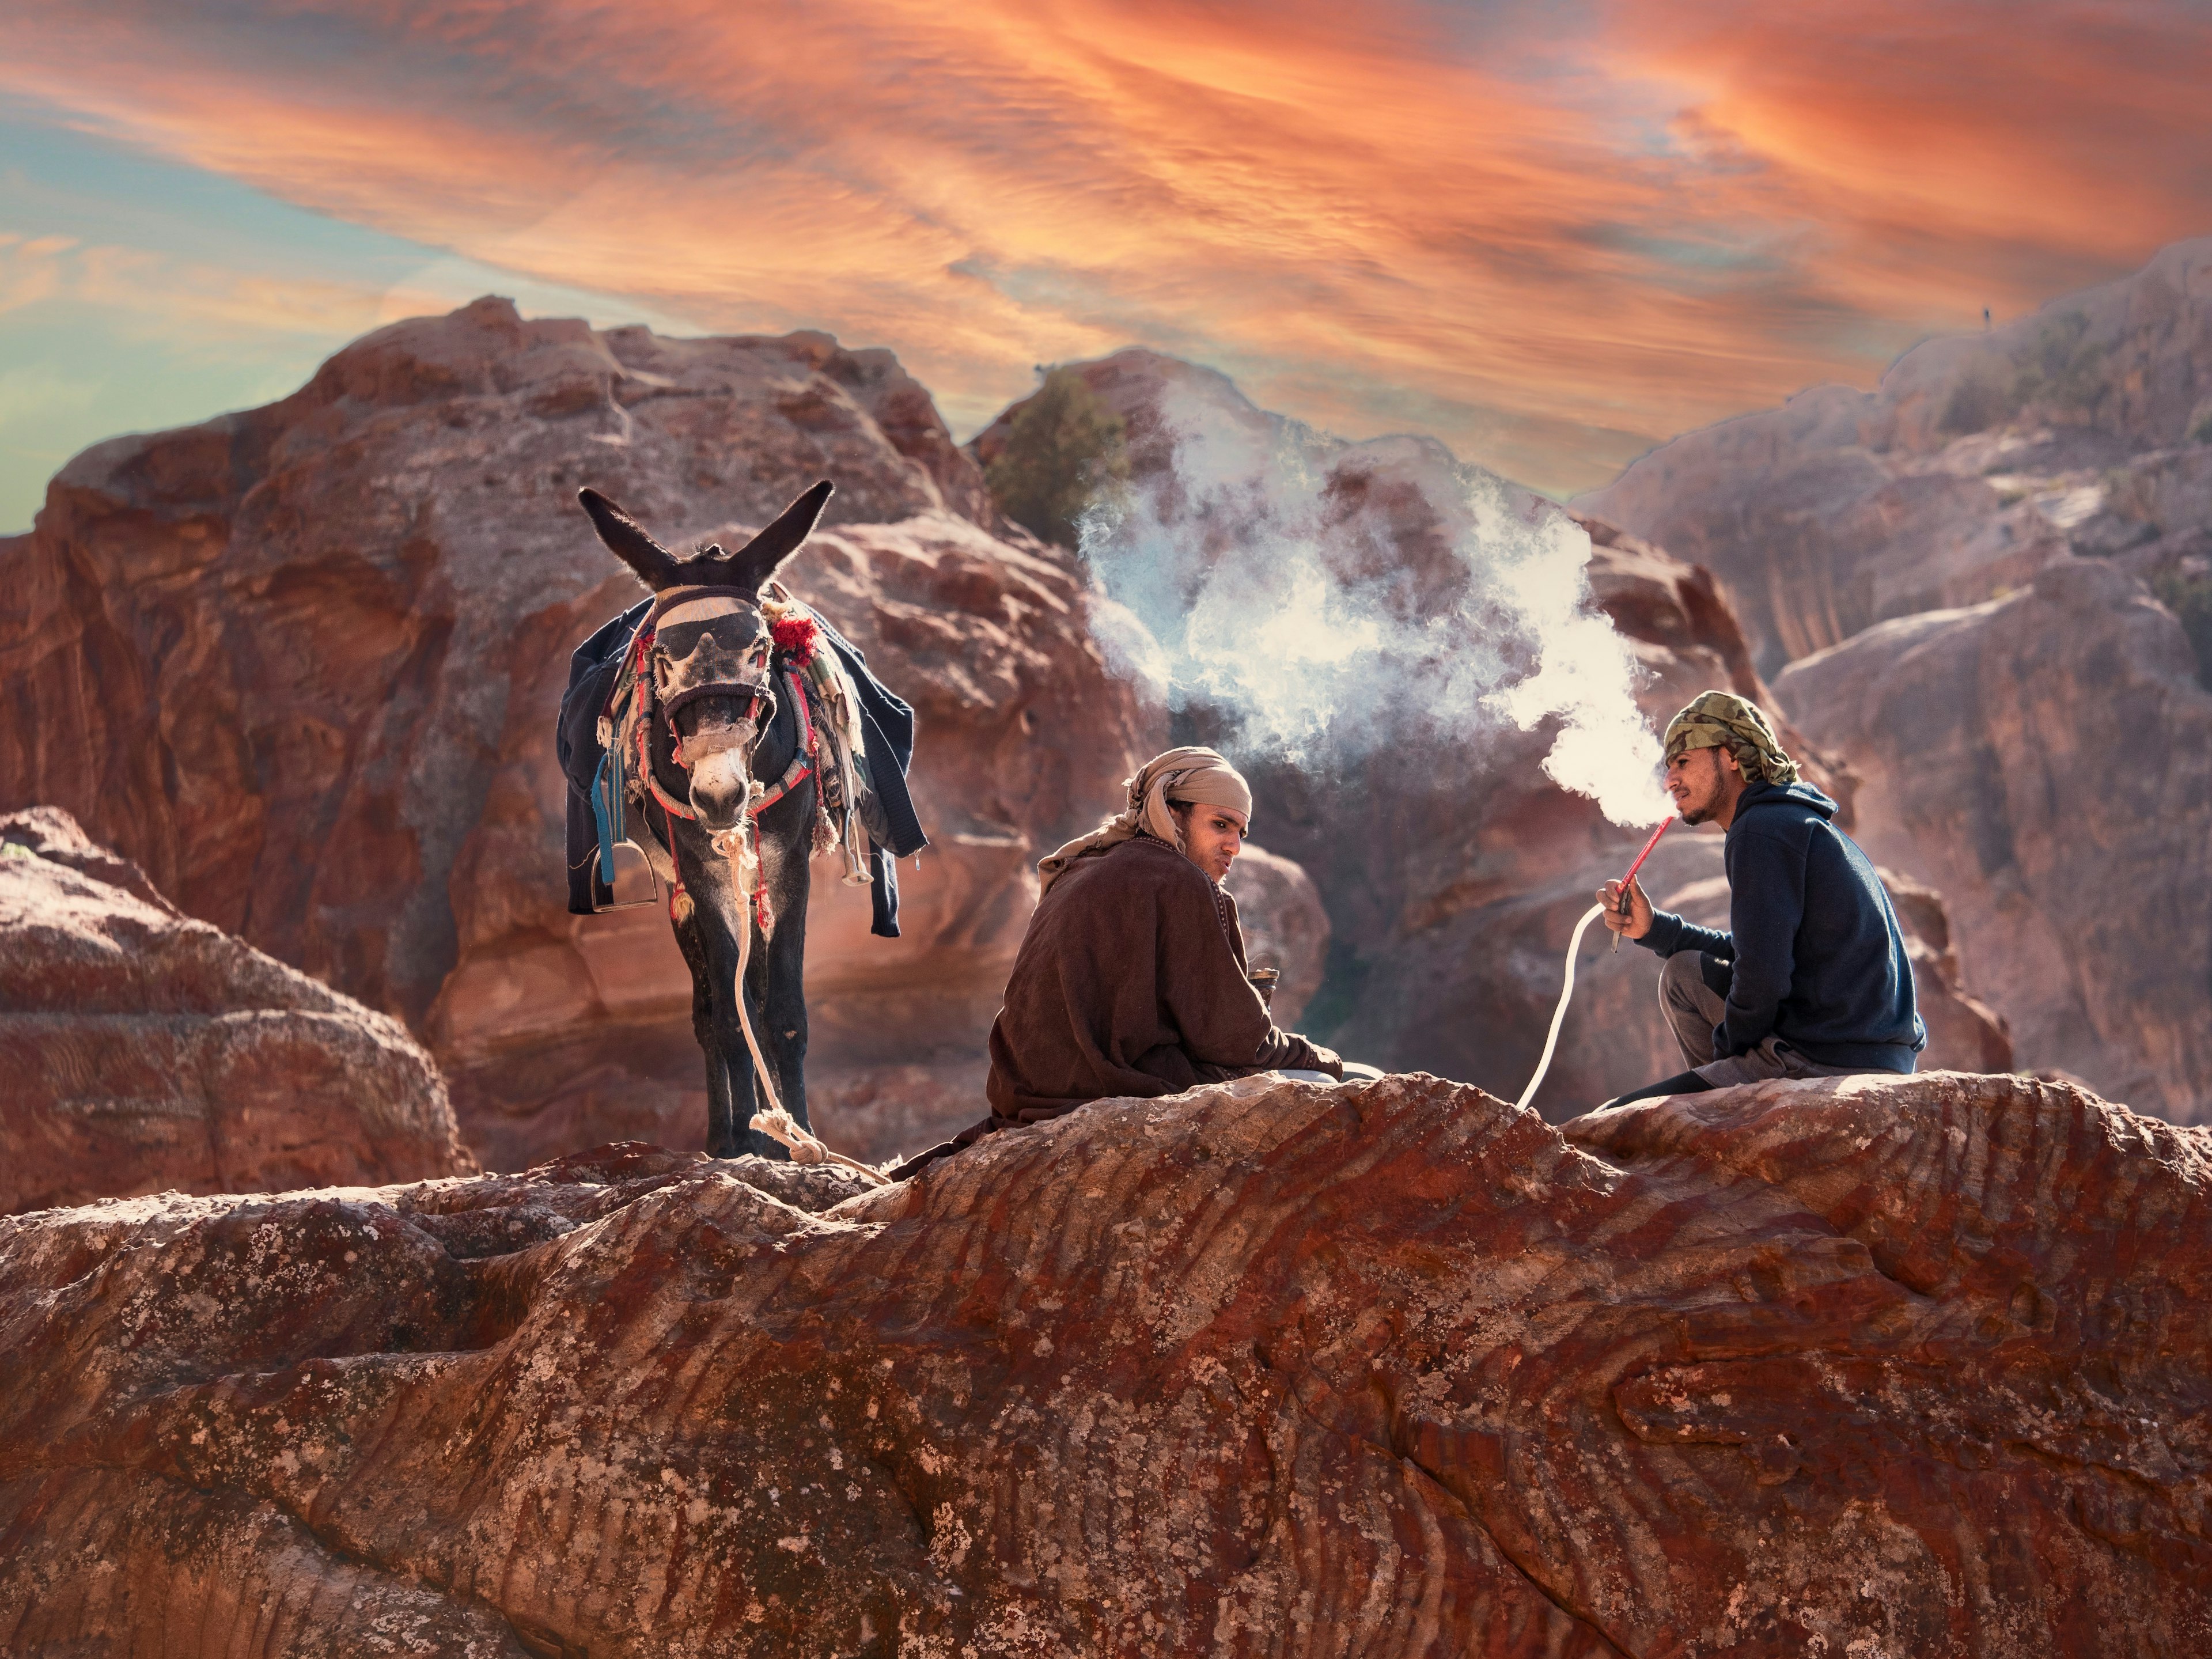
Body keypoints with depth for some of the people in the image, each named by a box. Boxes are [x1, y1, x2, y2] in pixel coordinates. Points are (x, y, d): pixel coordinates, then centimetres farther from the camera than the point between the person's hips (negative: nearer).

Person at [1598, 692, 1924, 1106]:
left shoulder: (1762, 829, -11)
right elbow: (1753, 953, 27)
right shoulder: (1802, 822, 21)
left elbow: (1762, 975, -19)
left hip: (1826, 1064, -10)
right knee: (1684, 973, 26)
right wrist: (1652, 928, 16)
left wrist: (1728, 1048, -1)